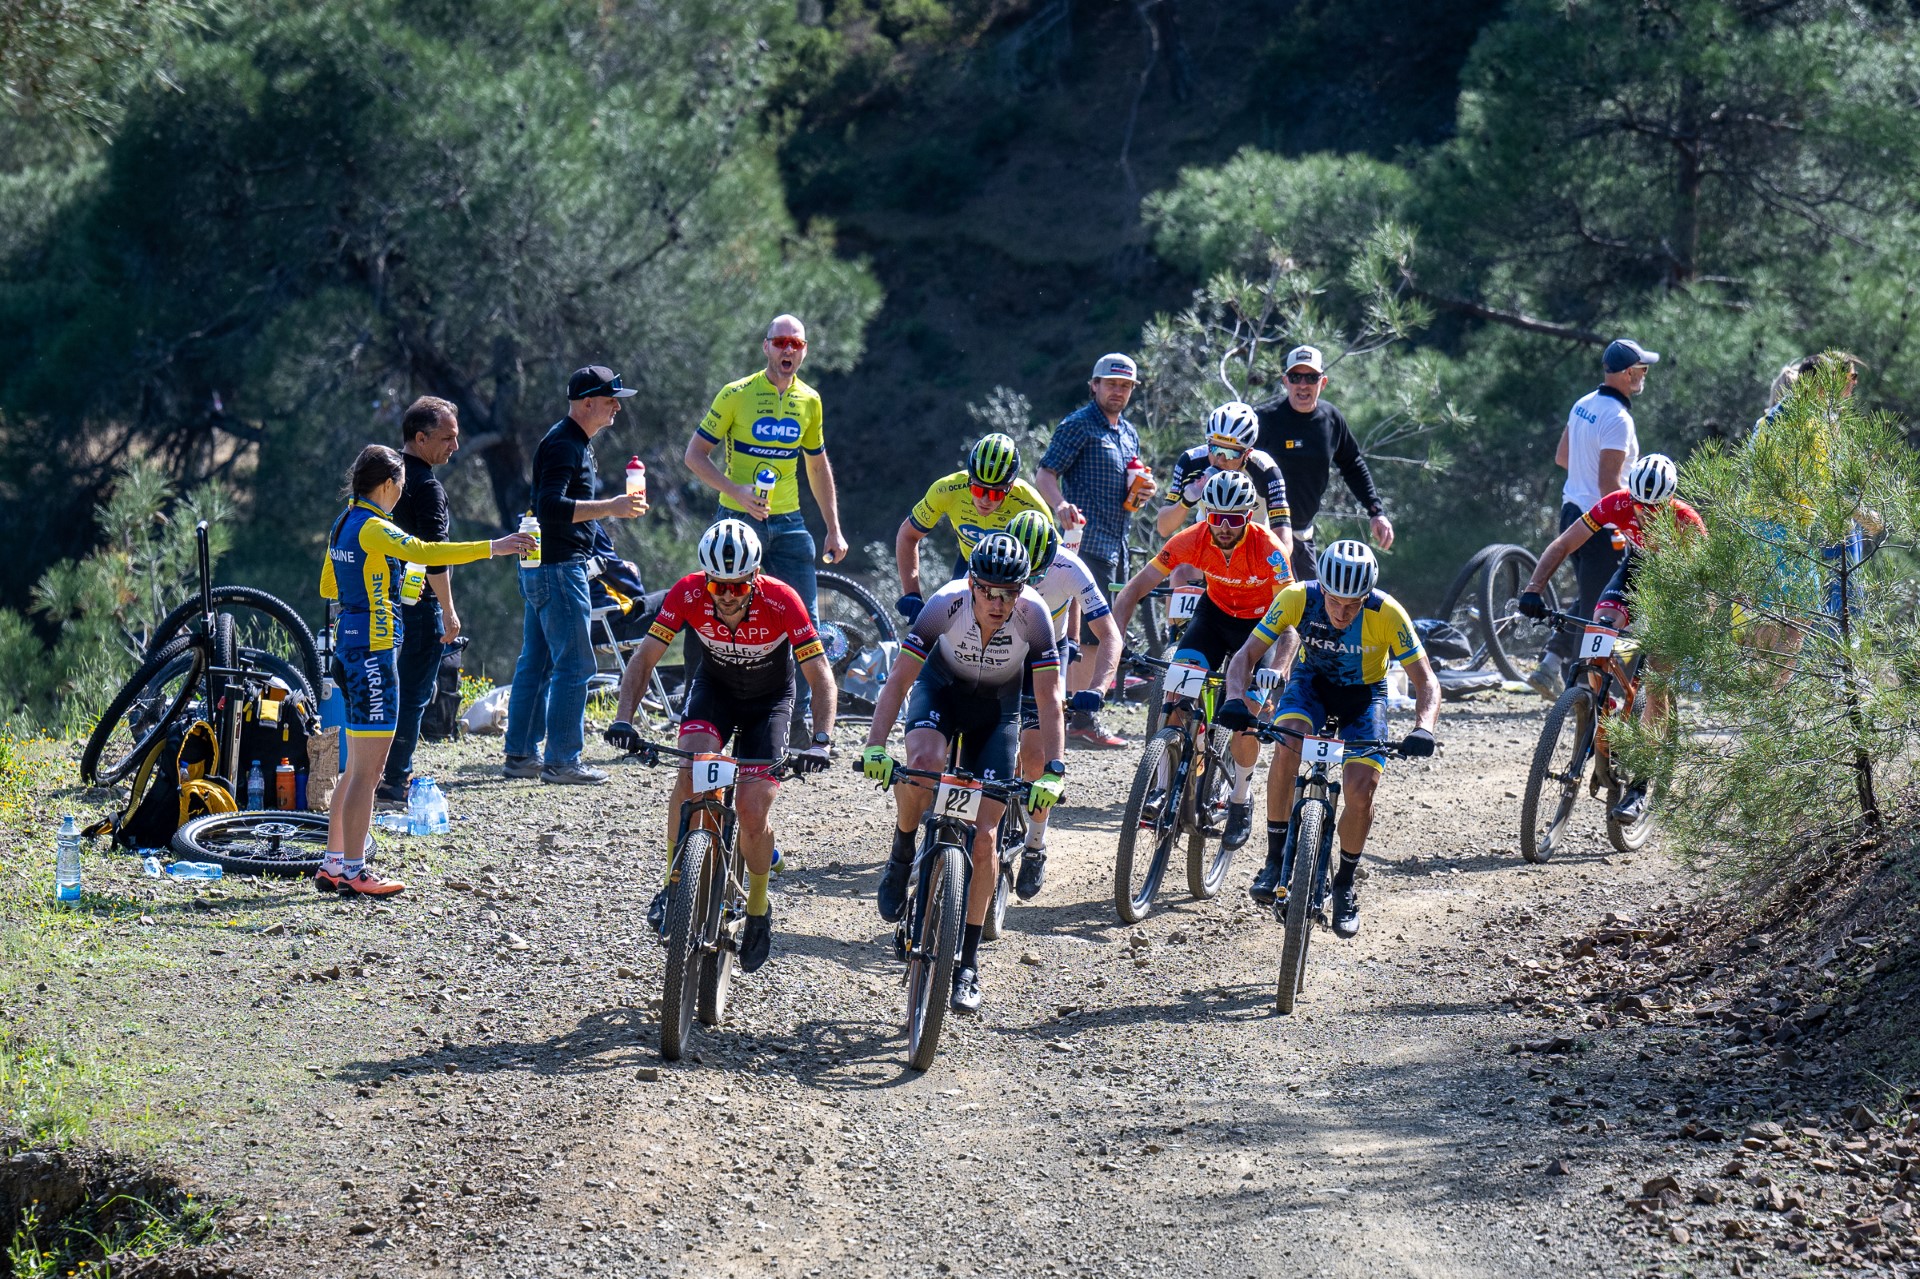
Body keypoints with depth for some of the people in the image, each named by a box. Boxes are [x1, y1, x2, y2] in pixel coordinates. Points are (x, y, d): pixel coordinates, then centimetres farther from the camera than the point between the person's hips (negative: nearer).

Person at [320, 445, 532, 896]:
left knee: (356, 769, 16)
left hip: (349, 649, 10)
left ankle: (332, 865, 19)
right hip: (373, 652, -10)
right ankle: (353, 874, -4)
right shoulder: (373, 528, -15)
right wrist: (493, 547, -30)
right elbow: (424, 552, -29)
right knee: (367, 770, -6)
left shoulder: (343, 524, 14)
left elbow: (327, 587, 24)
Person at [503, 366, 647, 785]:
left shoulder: (575, 441, 17)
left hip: (543, 569, 11)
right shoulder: (564, 444, -17)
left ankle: (521, 755, 17)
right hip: (559, 568, -11)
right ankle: (561, 761, -8)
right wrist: (609, 508, -30)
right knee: (574, 664, -9)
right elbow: (550, 507, -28)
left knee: (536, 663, 12)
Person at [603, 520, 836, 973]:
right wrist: (624, 719, -37)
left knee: (753, 809, -15)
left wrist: (820, 741, -43)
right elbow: (644, 658, -22)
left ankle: (758, 907, 11)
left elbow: (821, 676, -29)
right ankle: (674, 883, -13)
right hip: (713, 686, 1)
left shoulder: (781, 601, -32)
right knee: (692, 770, -28)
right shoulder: (688, 594, -27)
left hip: (768, 699, -1)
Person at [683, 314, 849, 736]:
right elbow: (695, 454, -5)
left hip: (788, 523, 4)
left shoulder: (809, 401, 7)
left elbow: (818, 466, 18)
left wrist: (834, 529, 14)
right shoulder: (737, 395, -7)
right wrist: (736, 490, -20)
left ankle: (800, 716, 7)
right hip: (739, 520, -4)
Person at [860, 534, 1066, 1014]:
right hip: (941, 687, 0)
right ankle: (901, 857, -7)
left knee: (983, 837, -8)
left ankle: (967, 965, 4)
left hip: (996, 708, 0)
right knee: (923, 762, -36)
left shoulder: (1033, 614, -30)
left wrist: (1053, 771, -36)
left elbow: (1049, 699, -27)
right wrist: (875, 746, -41)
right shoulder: (946, 604, -31)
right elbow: (899, 678, -30)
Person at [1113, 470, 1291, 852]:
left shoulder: (1269, 550, -30)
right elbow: (1133, 591, -19)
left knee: (1246, 719, -13)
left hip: (1259, 623, -2)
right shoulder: (1192, 541, -23)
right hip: (1215, 613, 2)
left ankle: (1241, 798, 14)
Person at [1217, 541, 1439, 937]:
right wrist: (1236, 699, -43)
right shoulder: (1298, 598, -27)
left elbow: (1426, 682, -25)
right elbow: (1247, 655, -23)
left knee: (1361, 789, -19)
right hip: (1312, 682, 0)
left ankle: (1345, 884, 7)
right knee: (1287, 745, -32)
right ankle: (1275, 861, -18)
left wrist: (1423, 728, -45)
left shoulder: (1387, 614, -30)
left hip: (1363, 694, 0)